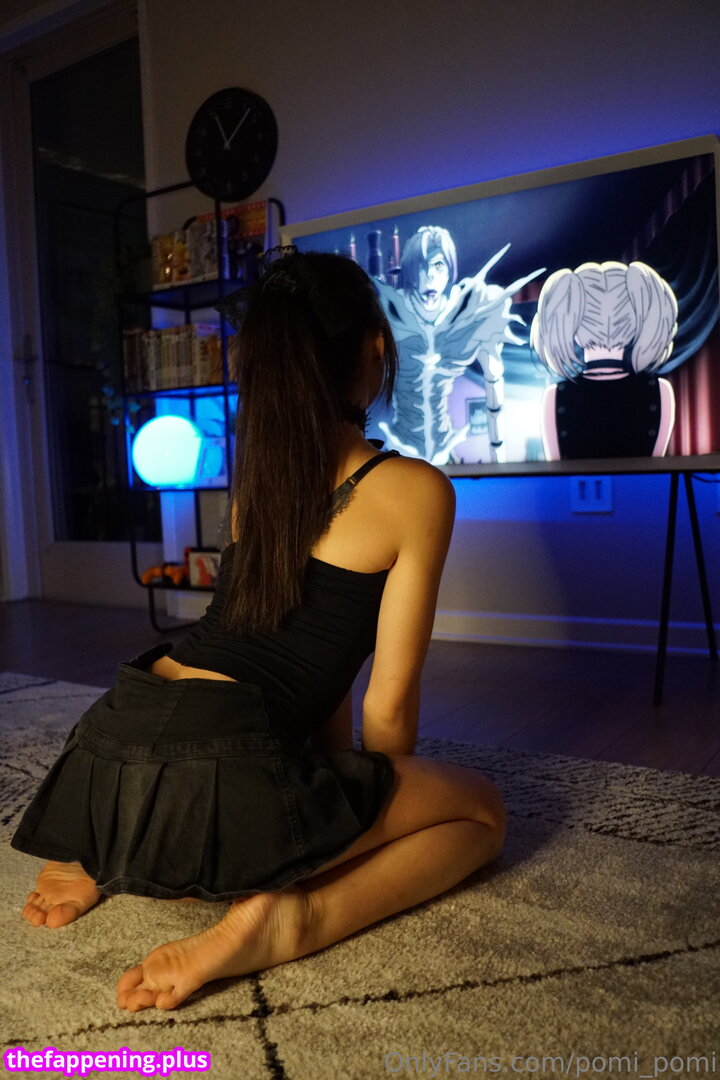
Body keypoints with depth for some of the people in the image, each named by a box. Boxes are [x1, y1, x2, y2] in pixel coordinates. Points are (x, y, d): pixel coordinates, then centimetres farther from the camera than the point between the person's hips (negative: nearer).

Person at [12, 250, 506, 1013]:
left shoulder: (255, 473, 19)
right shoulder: (415, 490, -2)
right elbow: (388, 706, -1)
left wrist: (344, 781, 36)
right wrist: (384, 799, 21)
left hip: (104, 754, 7)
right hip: (217, 770, -7)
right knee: (480, 811, 15)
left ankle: (103, 858, 16)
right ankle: (295, 918, -10)